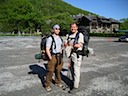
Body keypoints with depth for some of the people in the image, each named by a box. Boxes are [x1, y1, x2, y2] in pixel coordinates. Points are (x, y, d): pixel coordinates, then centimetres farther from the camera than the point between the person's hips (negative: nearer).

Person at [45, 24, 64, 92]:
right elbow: (47, 49, -15)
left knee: (58, 71, 17)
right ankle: (47, 85, 14)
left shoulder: (60, 38, 10)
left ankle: (58, 82, 35)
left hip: (59, 57, 6)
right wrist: (50, 58, -16)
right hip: (52, 56, -6)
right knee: (50, 72, 0)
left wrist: (61, 55, 12)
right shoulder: (50, 38, -12)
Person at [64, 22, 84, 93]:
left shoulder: (80, 35, -10)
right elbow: (65, 43, 11)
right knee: (72, 70, 16)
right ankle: (76, 82, 33)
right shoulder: (70, 35, 12)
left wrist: (70, 45, -15)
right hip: (71, 54, 8)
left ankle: (76, 87, 9)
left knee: (76, 71, -1)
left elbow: (79, 45, -20)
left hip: (77, 55, -7)